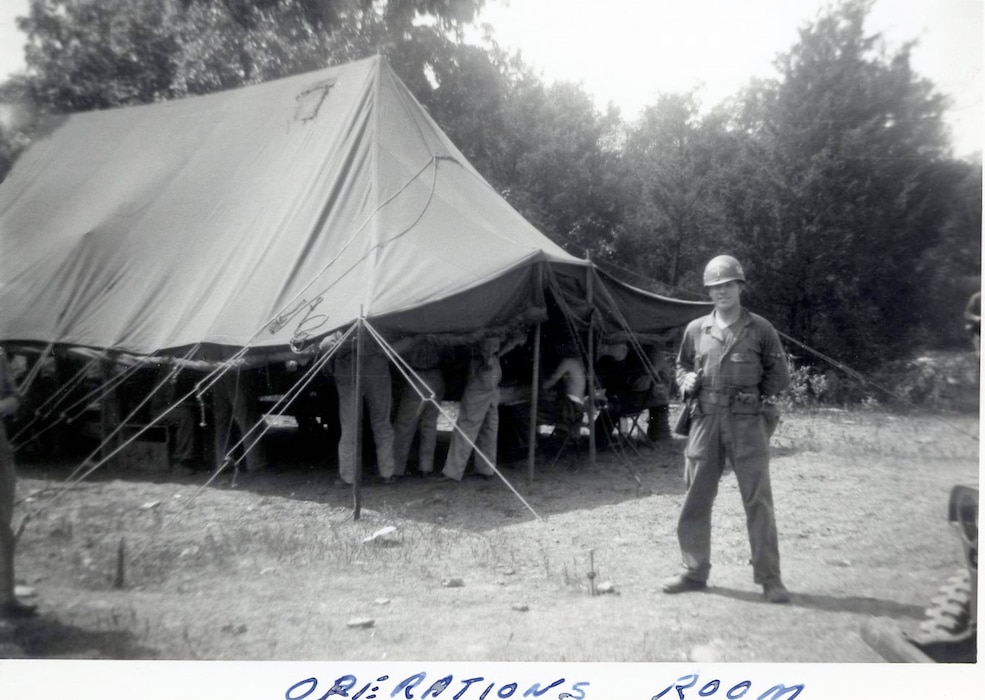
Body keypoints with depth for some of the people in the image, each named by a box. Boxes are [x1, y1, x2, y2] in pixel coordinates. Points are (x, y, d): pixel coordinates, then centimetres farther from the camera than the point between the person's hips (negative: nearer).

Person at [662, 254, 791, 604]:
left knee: (758, 500, -1)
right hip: (706, 420, 3)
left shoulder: (760, 329, 2)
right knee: (695, 499, 7)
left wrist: (753, 394, 0)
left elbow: (780, 375, 8)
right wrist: (687, 382, 1)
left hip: (747, 422, -3)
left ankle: (769, 578, 9)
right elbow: (682, 366, 20)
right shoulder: (696, 329, 8)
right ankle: (694, 571, 19)